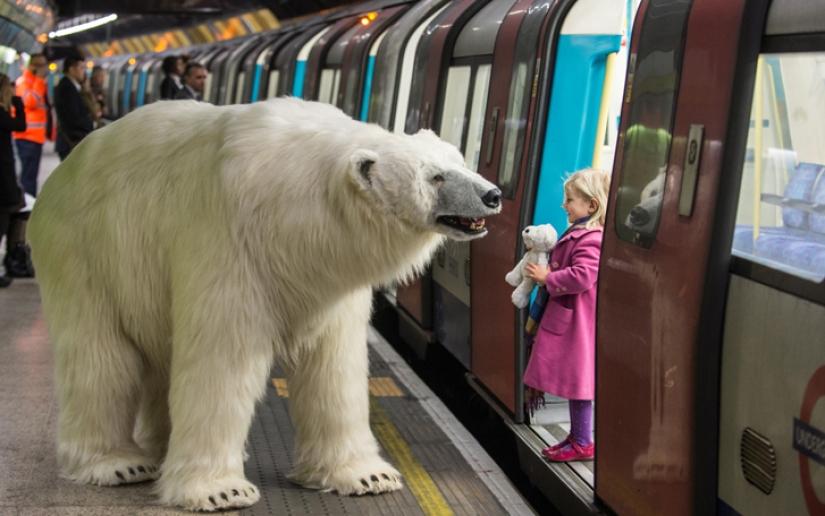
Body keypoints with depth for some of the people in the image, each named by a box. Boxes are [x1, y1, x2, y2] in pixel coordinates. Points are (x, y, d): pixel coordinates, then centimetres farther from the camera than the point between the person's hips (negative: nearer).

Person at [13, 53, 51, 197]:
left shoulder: (39, 83, 19)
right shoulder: (24, 81, -9)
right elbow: (30, 102, -26)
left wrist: (50, 132, 19)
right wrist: (39, 79, -21)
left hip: (36, 135, 10)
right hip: (28, 136, -10)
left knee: (31, 173, 13)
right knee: (29, 173, -13)